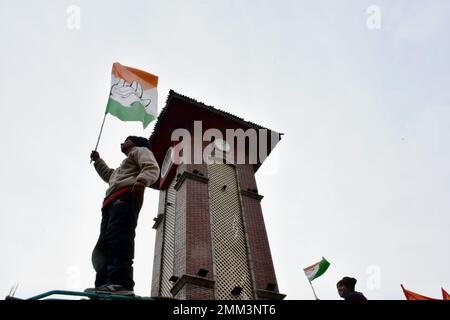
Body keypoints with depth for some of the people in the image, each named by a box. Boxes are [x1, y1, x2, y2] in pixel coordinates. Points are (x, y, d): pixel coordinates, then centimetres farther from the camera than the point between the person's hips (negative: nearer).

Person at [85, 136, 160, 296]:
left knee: (119, 237, -32)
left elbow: (152, 168, -2)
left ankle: (121, 283, -49)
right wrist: (97, 160, 62)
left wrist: (142, 180, -24)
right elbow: (108, 175, 66)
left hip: (126, 196, -10)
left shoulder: (140, 150, 20)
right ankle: (104, 286, -18)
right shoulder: (122, 167, 47)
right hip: (112, 203, 10)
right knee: (102, 248, -6)